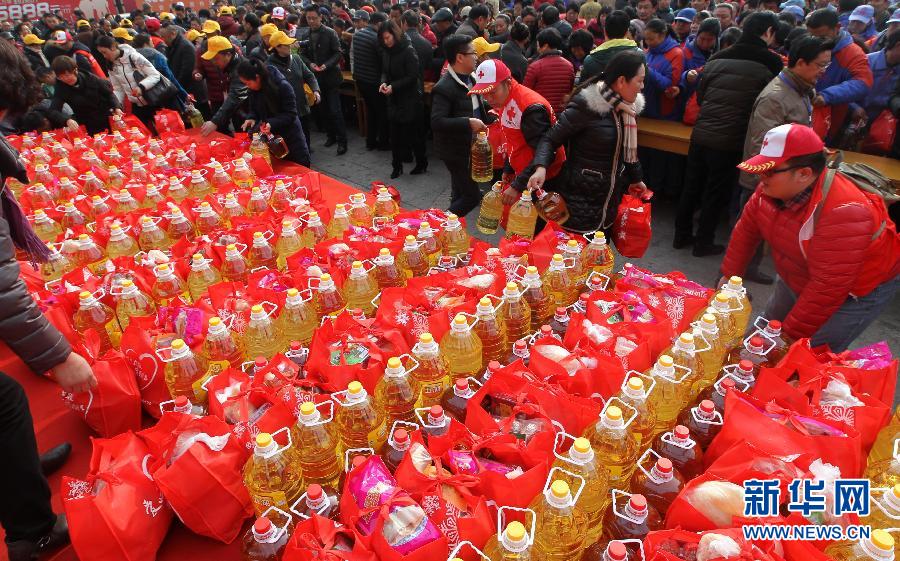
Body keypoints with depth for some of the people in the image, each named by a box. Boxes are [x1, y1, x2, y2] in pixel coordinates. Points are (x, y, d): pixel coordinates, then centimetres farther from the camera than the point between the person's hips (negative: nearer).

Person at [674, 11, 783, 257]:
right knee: (717, 193, 8)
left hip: (700, 134, 4)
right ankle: (703, 242, 18)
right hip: (730, 141, -4)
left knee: (691, 187, 15)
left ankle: (682, 235, 27)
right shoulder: (771, 63, -5)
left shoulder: (717, 58, 7)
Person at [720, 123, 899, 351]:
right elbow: (746, 229, -2)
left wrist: (790, 335, -30)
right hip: (798, 280, 7)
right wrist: (729, 277, 1)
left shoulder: (843, 212, -38)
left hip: (855, 292, -7)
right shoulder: (774, 186, -16)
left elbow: (828, 288, -36)